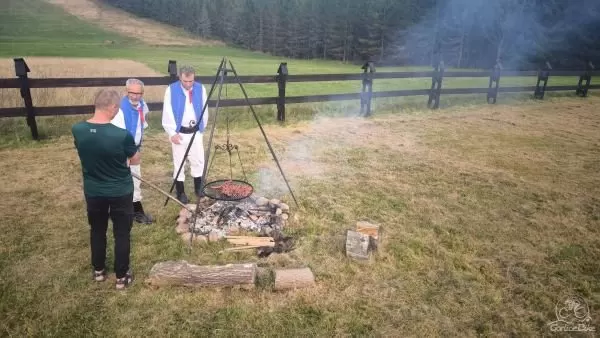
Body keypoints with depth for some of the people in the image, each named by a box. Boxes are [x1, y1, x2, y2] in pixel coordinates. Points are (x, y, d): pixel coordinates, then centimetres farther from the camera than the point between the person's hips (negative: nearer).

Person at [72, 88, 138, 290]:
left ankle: (98, 270, 39)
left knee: (97, 230, 23)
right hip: (120, 192, -4)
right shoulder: (122, 135, -26)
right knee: (122, 234, 12)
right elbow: (135, 161, -8)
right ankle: (121, 276, 24)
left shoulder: (77, 130, -11)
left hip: (92, 191, 4)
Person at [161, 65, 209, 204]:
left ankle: (199, 188, 26)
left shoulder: (200, 88, -1)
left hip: (195, 131, 3)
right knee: (179, 162, 4)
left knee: (198, 161, 9)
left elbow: (204, 110, 7)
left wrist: (202, 127, 8)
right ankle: (180, 192, 16)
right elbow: (168, 113, -9)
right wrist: (172, 132, -13)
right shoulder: (171, 89, -9)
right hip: (179, 132, -2)